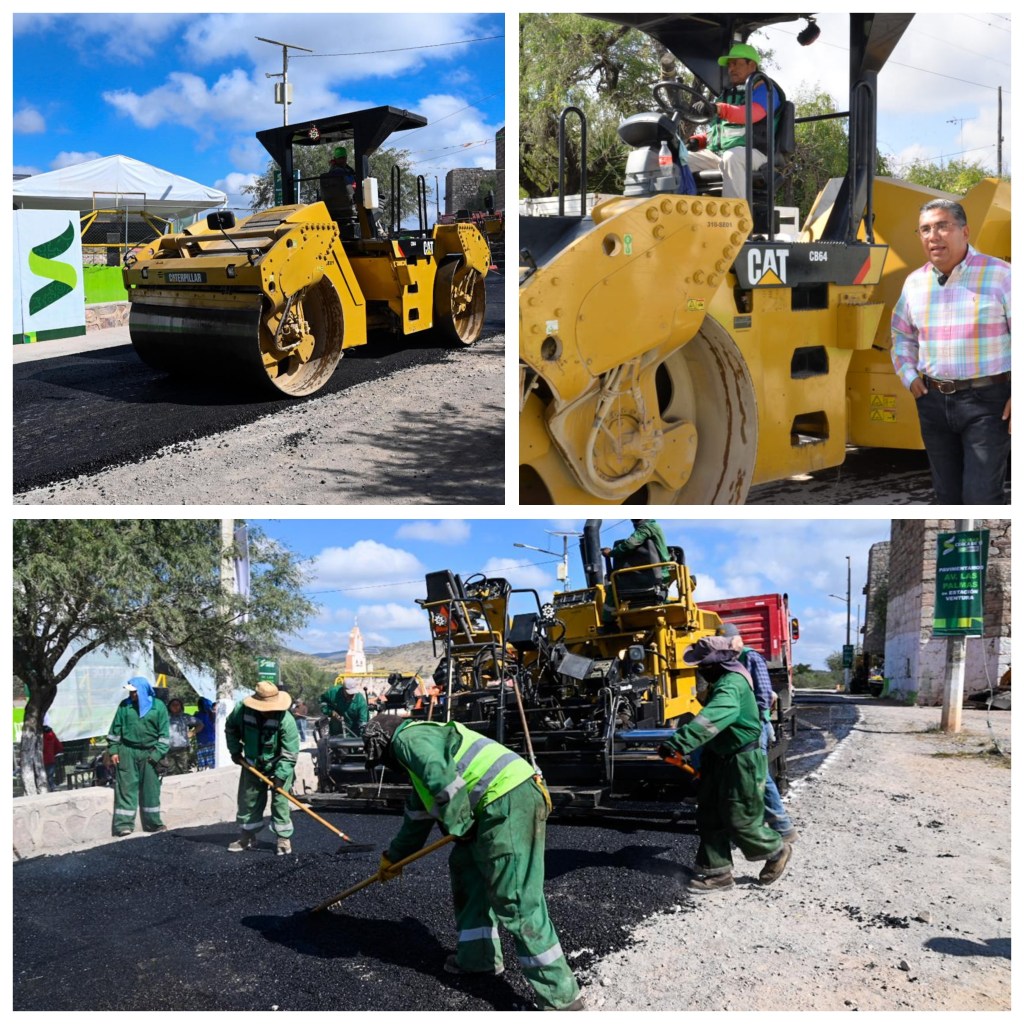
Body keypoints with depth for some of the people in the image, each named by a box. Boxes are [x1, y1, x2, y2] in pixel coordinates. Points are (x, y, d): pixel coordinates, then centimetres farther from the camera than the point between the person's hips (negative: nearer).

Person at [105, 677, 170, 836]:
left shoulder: (158, 706, -1)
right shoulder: (125, 705, 3)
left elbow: (164, 734, 0)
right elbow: (115, 730, 7)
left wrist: (157, 754, -7)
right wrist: (113, 750, 0)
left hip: (149, 754, 0)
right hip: (127, 752, 0)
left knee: (150, 789, 7)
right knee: (126, 788, -4)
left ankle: (153, 823, 17)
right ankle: (124, 824, -3)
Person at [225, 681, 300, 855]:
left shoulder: (286, 720, -31)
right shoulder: (242, 709, -21)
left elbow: (290, 753, -27)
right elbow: (230, 728, 3)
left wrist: (280, 776, -30)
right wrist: (235, 751, 0)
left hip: (278, 766, -4)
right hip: (252, 763, 4)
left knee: (280, 800, -6)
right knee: (248, 799, 12)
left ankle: (284, 838, 6)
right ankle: (247, 837, 26)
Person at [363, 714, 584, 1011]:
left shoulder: (408, 737, 1)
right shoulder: (422, 742, 32)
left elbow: (441, 778, -19)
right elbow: (417, 816, 44)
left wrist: (457, 826, -6)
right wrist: (393, 856, 55)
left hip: (508, 802, -10)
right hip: (500, 805, 10)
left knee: (516, 902, -9)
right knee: (465, 867, 22)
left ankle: (561, 996, -7)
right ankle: (477, 957, 30)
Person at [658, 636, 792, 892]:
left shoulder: (731, 685, -26)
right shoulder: (723, 681, 8)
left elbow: (710, 720, -42)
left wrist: (678, 744, -50)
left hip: (742, 762, -10)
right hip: (722, 758, 10)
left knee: (739, 821, 2)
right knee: (710, 816, 10)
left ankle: (777, 852, 26)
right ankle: (717, 872, 18)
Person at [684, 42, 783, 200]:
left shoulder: (763, 89, 3)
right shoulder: (727, 93, 27)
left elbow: (752, 113, -20)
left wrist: (719, 109, -37)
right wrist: (698, 140, 7)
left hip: (751, 153, -7)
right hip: (716, 153, 7)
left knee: (731, 157, -41)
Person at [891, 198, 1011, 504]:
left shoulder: (999, 275, -7)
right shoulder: (915, 281, 8)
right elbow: (901, 334, 23)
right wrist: (909, 376, 9)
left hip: (987, 400, -5)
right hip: (934, 401, 5)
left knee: (981, 497, -10)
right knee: (947, 495, 14)